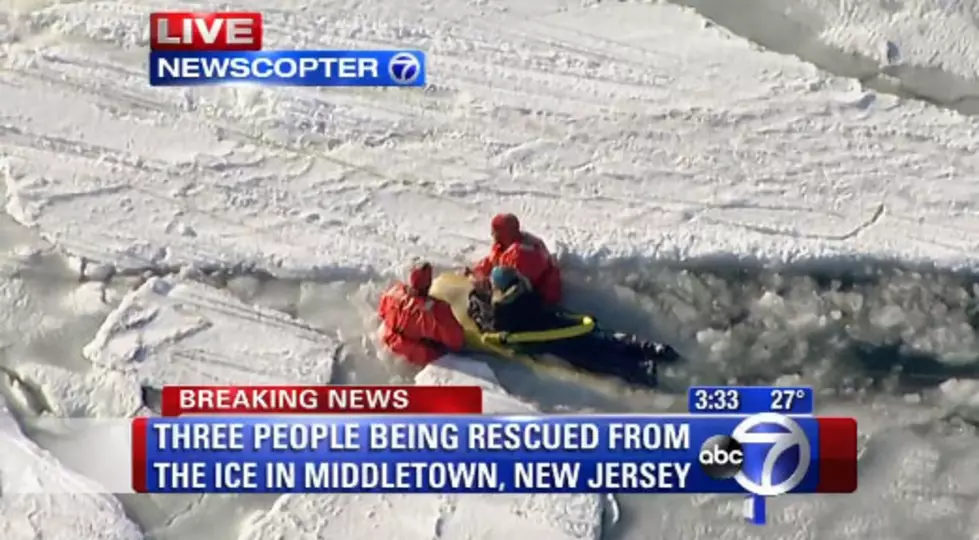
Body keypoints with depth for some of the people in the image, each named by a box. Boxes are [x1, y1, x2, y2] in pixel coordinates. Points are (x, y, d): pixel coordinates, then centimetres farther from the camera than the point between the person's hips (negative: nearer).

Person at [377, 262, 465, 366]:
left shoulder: (394, 292, -22)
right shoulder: (436, 310, -38)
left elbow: (382, 311, 2)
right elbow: (456, 340, -27)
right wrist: (457, 345, -3)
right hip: (421, 356, -6)